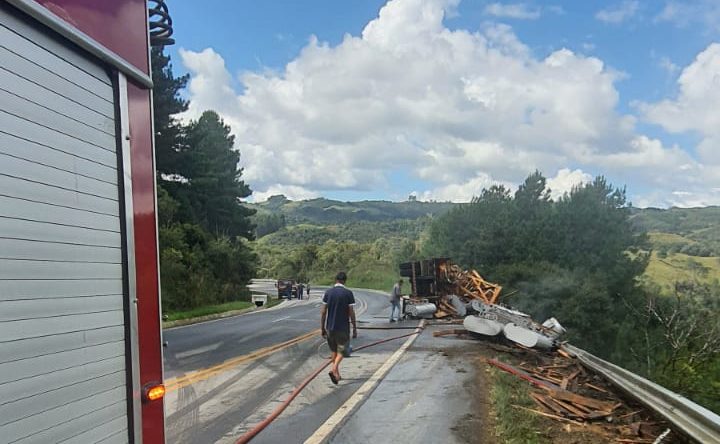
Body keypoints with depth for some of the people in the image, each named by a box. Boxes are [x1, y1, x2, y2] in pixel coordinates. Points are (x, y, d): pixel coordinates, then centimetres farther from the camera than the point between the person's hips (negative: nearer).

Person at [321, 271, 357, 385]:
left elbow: (324, 312, 0)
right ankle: (334, 369, -17)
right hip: (343, 327, -3)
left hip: (330, 327, 3)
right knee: (341, 350, 6)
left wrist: (322, 327, 8)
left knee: (333, 350, 18)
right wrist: (354, 328, 0)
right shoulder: (348, 293, -9)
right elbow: (351, 313, -9)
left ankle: (337, 374, 23)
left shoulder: (328, 293, 0)